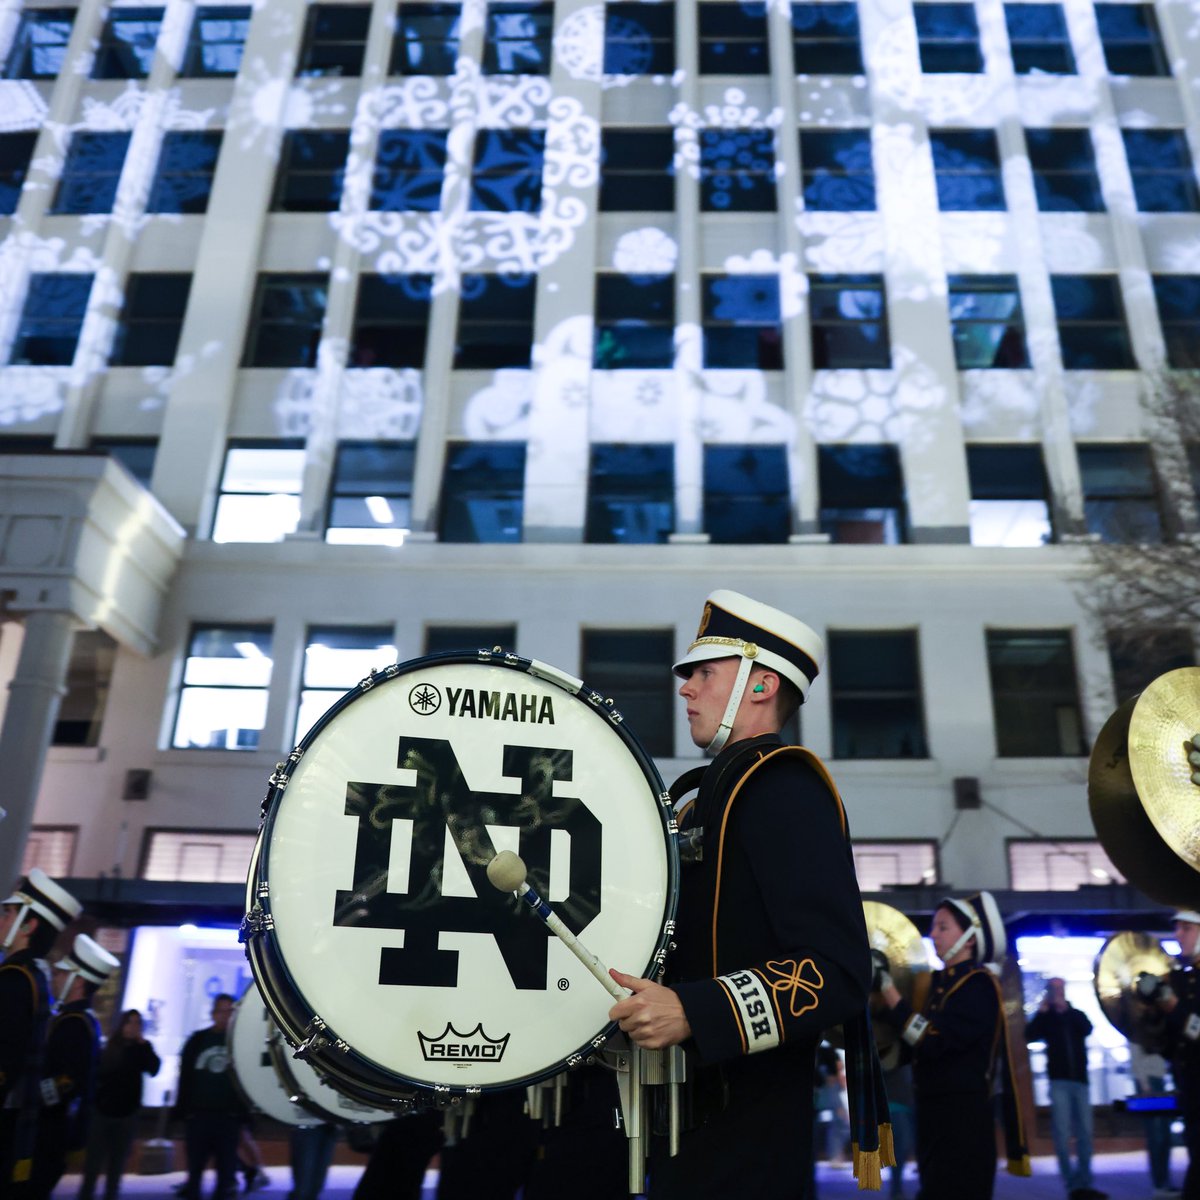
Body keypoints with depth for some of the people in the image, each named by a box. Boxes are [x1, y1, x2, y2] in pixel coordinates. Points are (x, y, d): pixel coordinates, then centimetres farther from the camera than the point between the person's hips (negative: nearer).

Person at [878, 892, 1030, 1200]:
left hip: (963, 1122, -8)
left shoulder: (978, 985, -13)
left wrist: (887, 989, -21)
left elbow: (931, 1042, -23)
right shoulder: (939, 983, 13)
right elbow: (908, 1048, 11)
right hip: (935, 1117, 9)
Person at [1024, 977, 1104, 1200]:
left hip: (1080, 1080, 3)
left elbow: (1087, 1029, -8)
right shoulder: (1045, 1017, 7)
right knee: (1063, 1134, -7)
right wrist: (1042, 1011, -11)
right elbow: (1029, 1035, -9)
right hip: (1059, 1081, -2)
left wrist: (1066, 1009, -12)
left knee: (1084, 1134, 2)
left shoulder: (1076, 1014, 13)